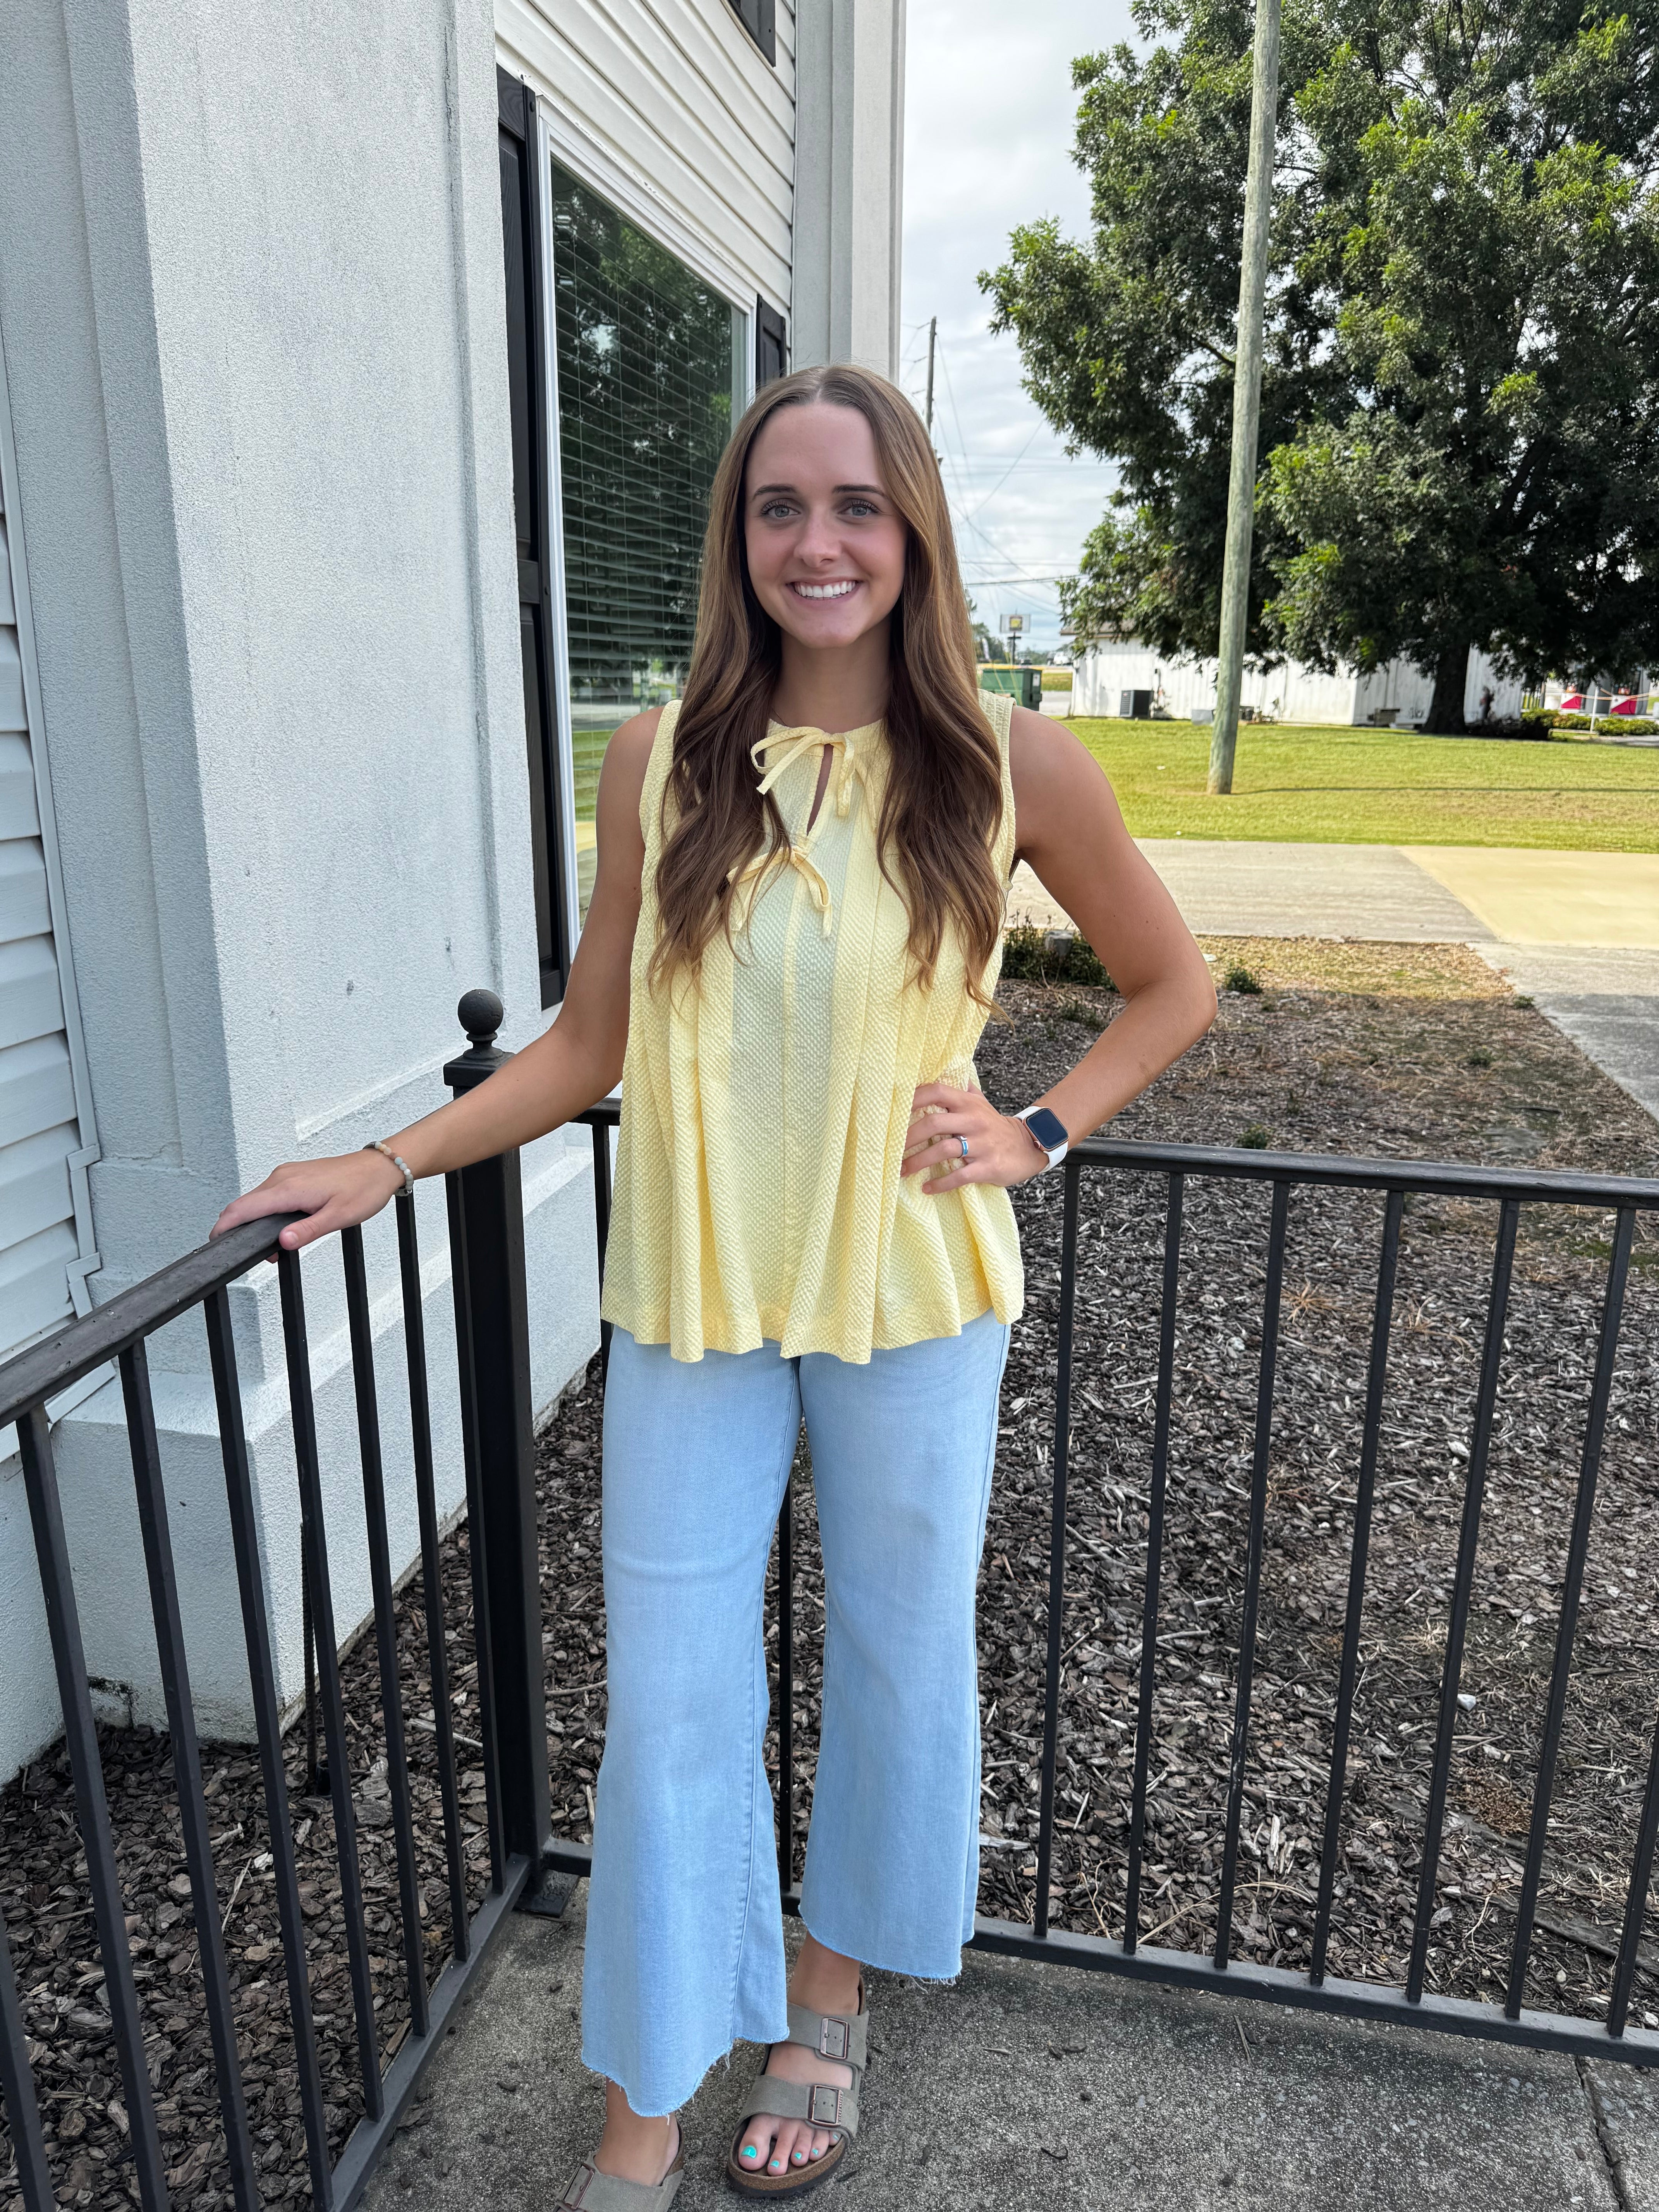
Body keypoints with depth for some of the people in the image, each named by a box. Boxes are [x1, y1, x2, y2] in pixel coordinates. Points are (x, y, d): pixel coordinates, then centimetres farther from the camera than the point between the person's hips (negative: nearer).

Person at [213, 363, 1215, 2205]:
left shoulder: (1008, 764, -6)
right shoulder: (658, 762, -2)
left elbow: (1170, 983, 6)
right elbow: (590, 1044, 3)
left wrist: (1038, 1134, -5)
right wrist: (387, 1164, -3)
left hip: (910, 1293, 0)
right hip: (693, 1294, 1)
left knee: (897, 1652, 17)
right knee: (668, 1694, 9)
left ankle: (828, 1998, 47)